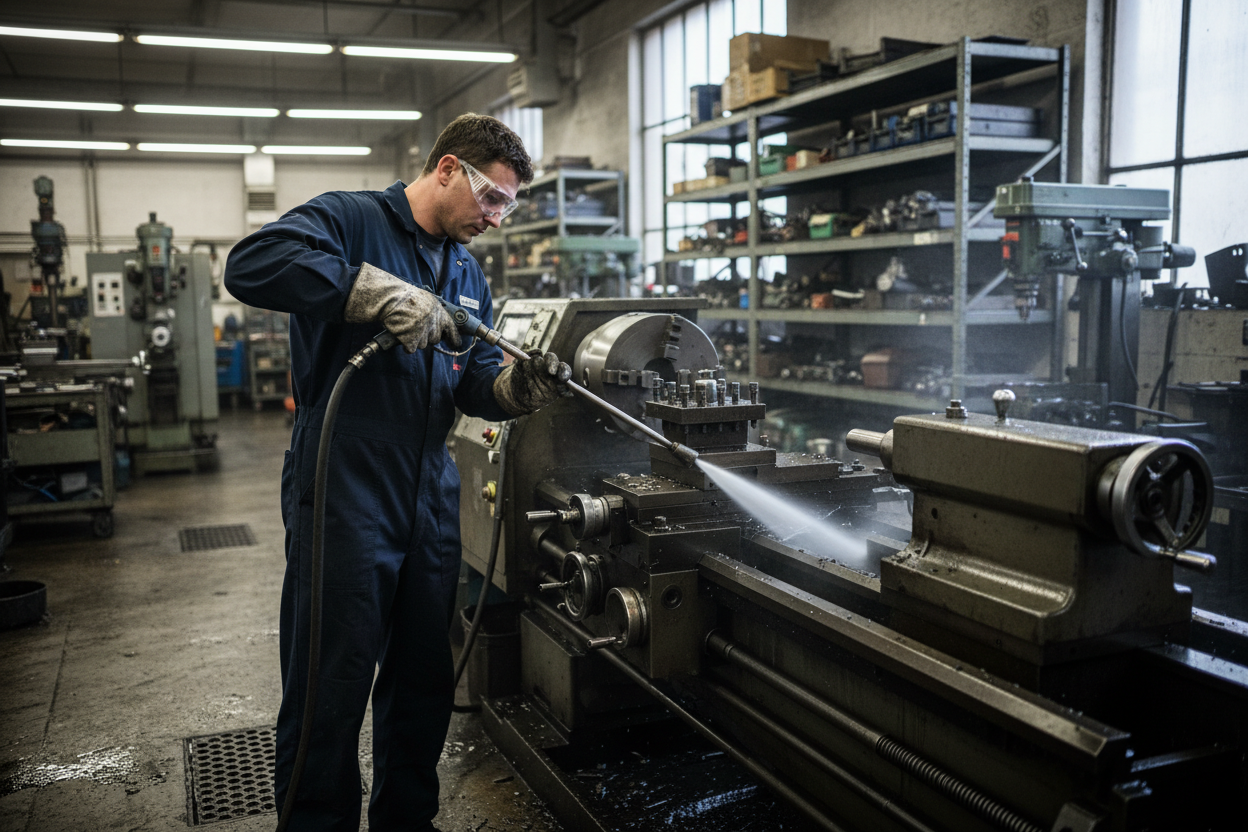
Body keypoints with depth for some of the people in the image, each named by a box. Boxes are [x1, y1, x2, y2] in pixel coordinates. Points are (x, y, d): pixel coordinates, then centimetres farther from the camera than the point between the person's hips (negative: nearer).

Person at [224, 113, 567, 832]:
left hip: (431, 501, 7)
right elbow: (251, 264, -25)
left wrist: (517, 387, -9)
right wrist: (379, 293, -29)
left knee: (425, 684, 18)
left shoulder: (468, 273, 16)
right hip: (345, 498, -7)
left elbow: (474, 385, 13)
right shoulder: (350, 220, -6)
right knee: (331, 691, 3)